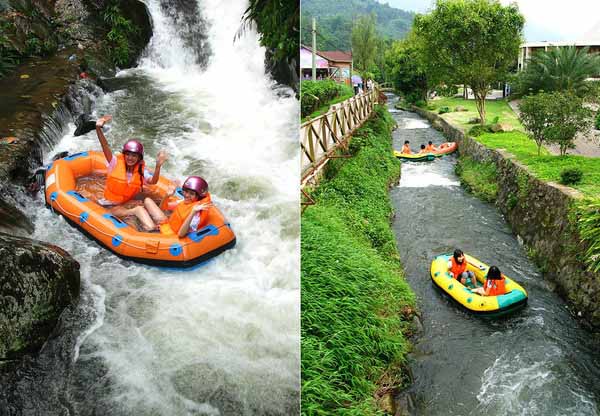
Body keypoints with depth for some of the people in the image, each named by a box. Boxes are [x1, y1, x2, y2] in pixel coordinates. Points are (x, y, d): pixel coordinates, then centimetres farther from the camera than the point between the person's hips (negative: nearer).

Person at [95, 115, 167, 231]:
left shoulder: (141, 170, -2)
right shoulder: (115, 163, -8)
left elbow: (153, 181, -20)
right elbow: (105, 147, -23)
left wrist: (158, 166, -38)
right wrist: (98, 128, -39)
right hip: (110, 206, -3)